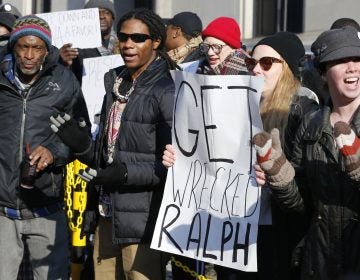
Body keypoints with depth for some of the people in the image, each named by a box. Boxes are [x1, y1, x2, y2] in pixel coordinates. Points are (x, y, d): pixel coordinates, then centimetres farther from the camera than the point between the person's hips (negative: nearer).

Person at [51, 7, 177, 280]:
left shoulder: (166, 92, -9)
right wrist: (81, 143, 0)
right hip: (109, 215, 7)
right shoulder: (115, 84, 14)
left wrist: (125, 174, -21)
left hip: (143, 218, -7)